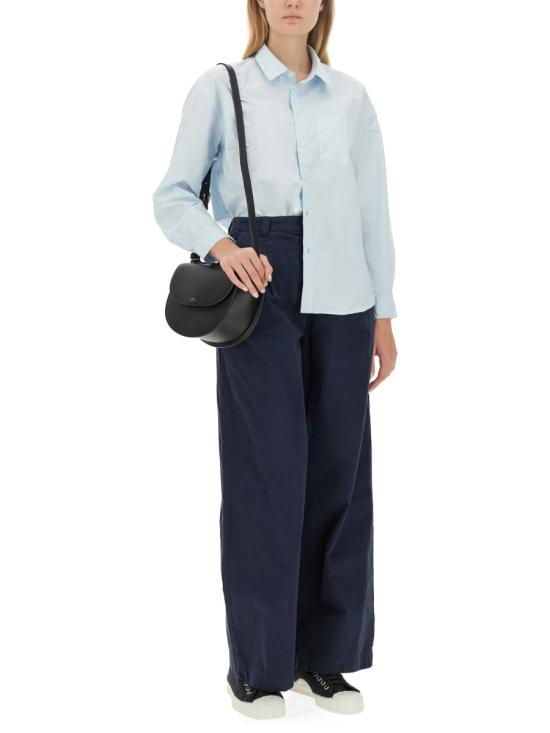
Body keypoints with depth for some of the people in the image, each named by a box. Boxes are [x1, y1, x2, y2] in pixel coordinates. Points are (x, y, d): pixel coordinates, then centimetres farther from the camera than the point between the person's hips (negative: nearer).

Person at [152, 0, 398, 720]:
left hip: (340, 303, 3)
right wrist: (220, 243, -20)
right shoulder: (221, 89, 3)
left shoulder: (350, 96, 11)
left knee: (338, 467, 4)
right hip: (260, 299, -3)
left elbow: (373, 210, 12)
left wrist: (383, 316, 8)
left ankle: (324, 655, 18)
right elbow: (174, 195, 0)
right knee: (265, 474, -4)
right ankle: (256, 663, 10)